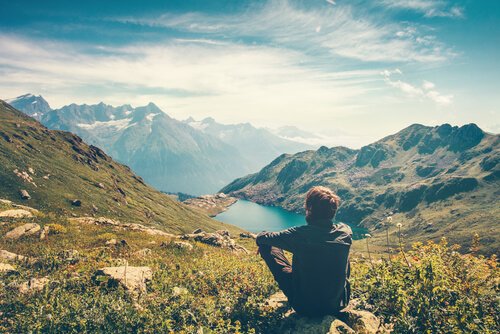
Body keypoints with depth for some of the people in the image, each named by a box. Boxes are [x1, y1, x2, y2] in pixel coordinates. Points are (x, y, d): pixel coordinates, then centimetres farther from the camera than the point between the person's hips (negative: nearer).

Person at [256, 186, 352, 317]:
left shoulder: (299, 235, -25)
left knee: (267, 246, 5)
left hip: (305, 307, -3)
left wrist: (261, 236, 16)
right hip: (339, 304, 4)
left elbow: (262, 238, -9)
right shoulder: (346, 232, -14)